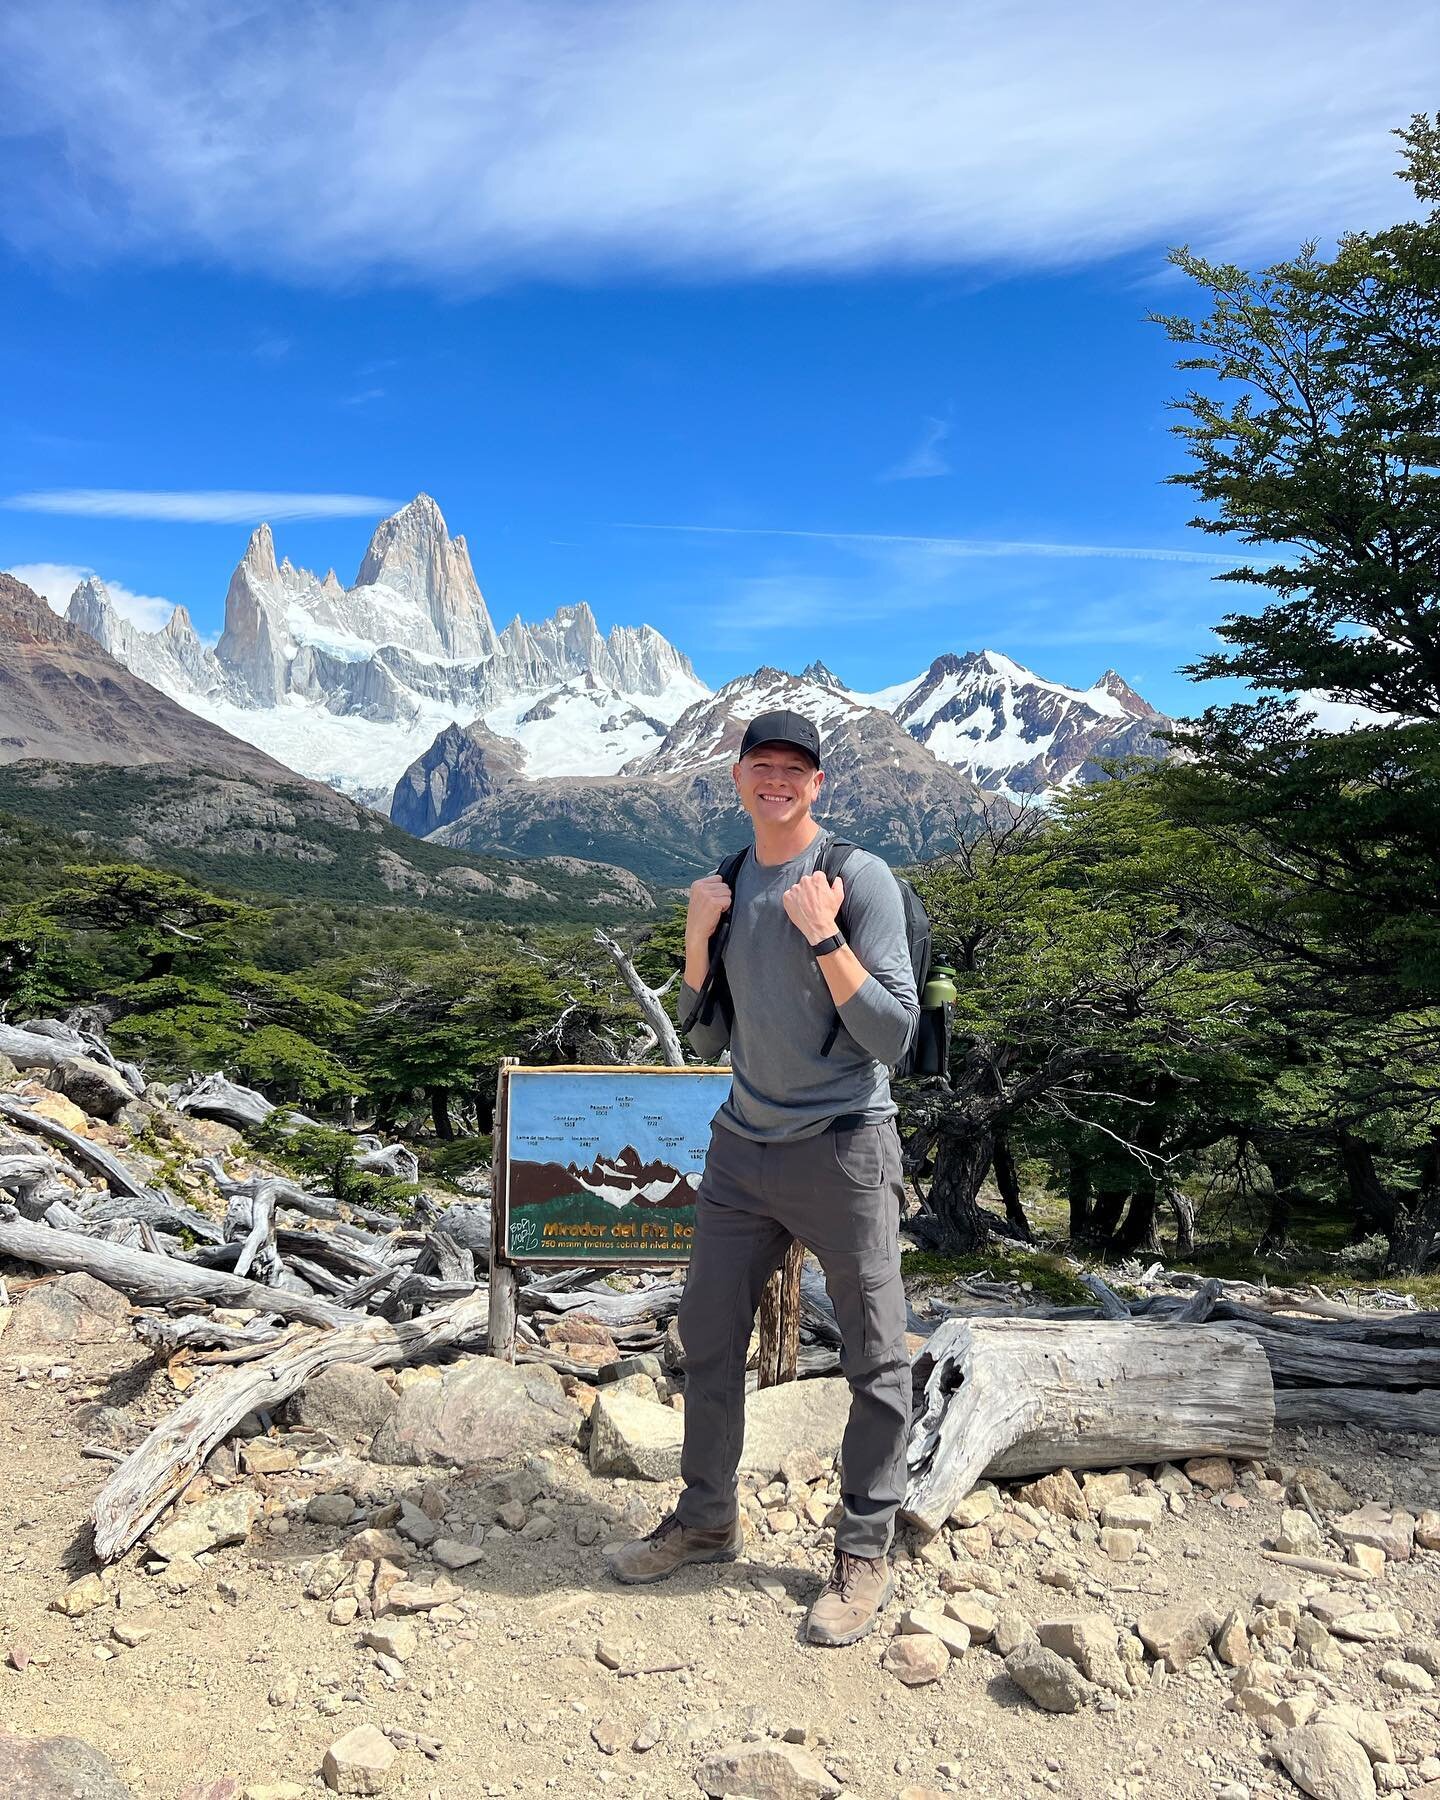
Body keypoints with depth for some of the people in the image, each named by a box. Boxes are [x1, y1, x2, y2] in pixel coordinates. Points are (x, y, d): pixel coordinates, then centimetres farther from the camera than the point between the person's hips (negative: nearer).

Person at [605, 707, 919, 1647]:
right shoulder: (729, 883, 7)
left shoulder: (860, 877, -11)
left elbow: (894, 1035, -16)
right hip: (745, 1147, 6)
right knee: (709, 1338, 14)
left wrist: (822, 934, -23)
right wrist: (697, 941, -4)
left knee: (876, 1359, 5)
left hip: (844, 1148, -6)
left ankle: (866, 1554, 24)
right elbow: (709, 1040, 10)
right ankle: (707, 1519, 34)